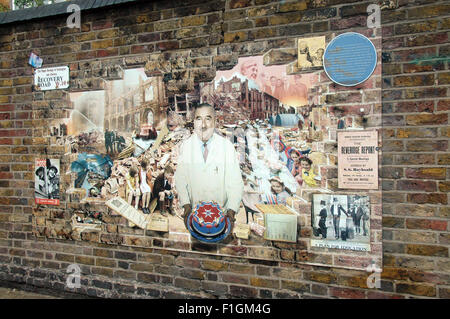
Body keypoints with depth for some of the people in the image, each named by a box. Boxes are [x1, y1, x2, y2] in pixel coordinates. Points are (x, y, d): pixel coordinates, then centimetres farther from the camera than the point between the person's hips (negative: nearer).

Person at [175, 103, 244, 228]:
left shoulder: (227, 146, -7)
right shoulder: (186, 146, -2)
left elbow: (236, 182, -8)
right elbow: (180, 179, -2)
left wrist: (231, 210, -17)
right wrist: (186, 205, -12)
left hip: (221, 211, -1)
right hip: (194, 211, 1)